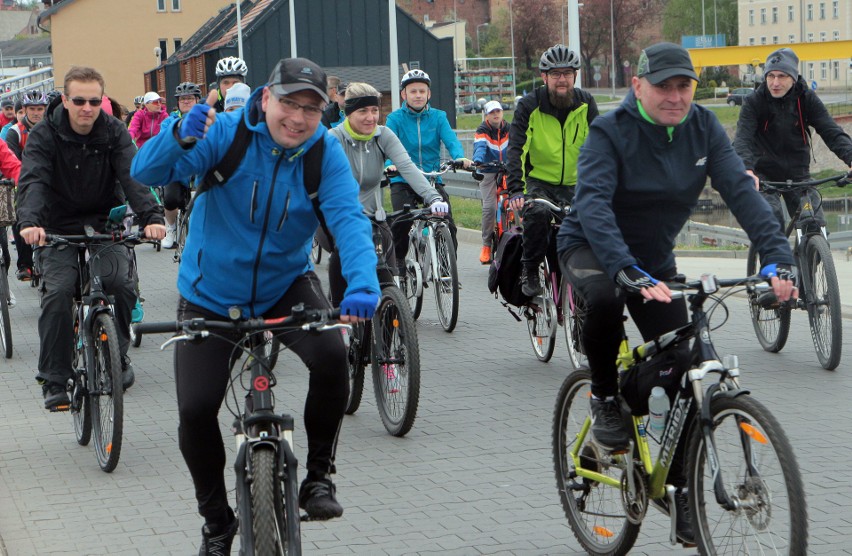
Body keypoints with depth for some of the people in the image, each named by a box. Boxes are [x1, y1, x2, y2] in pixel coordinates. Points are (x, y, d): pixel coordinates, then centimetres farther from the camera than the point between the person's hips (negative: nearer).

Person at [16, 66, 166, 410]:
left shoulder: (114, 133, -5)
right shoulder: (44, 136, -10)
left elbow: (133, 176, -19)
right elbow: (33, 181, -25)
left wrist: (151, 217, -38)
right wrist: (29, 222, -46)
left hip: (105, 225, 1)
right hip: (59, 229, -1)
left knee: (120, 283, -21)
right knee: (58, 292, -21)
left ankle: (117, 355, 6)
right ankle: (54, 380, -11)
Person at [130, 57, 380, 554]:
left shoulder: (324, 150, -13)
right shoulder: (226, 133, -17)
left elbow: (348, 218, -26)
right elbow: (147, 172, -25)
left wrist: (363, 284, -45)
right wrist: (182, 137, -47)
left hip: (286, 284, 1)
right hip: (212, 294, 0)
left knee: (332, 356, -27)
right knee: (196, 409, -10)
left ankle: (319, 475, -3)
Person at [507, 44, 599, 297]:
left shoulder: (586, 103, -3)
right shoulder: (530, 105, -10)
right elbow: (516, 149, -18)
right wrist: (515, 190, -32)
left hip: (574, 184, 3)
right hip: (538, 181, -3)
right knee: (538, 213, -33)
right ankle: (530, 270, -13)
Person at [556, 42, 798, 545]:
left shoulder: (703, 128, -10)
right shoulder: (610, 132, -23)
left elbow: (740, 190, -19)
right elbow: (593, 205, -37)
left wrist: (778, 256, -34)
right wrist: (628, 273, -52)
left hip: (655, 257, 5)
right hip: (591, 249, -4)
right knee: (604, 300, -39)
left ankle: (680, 487, 13)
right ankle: (606, 400, -12)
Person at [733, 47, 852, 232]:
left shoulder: (807, 99, -5)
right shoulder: (754, 102, -12)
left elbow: (831, 131, -15)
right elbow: (742, 138, -25)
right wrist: (747, 169, -45)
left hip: (798, 173, 3)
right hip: (764, 173, -2)